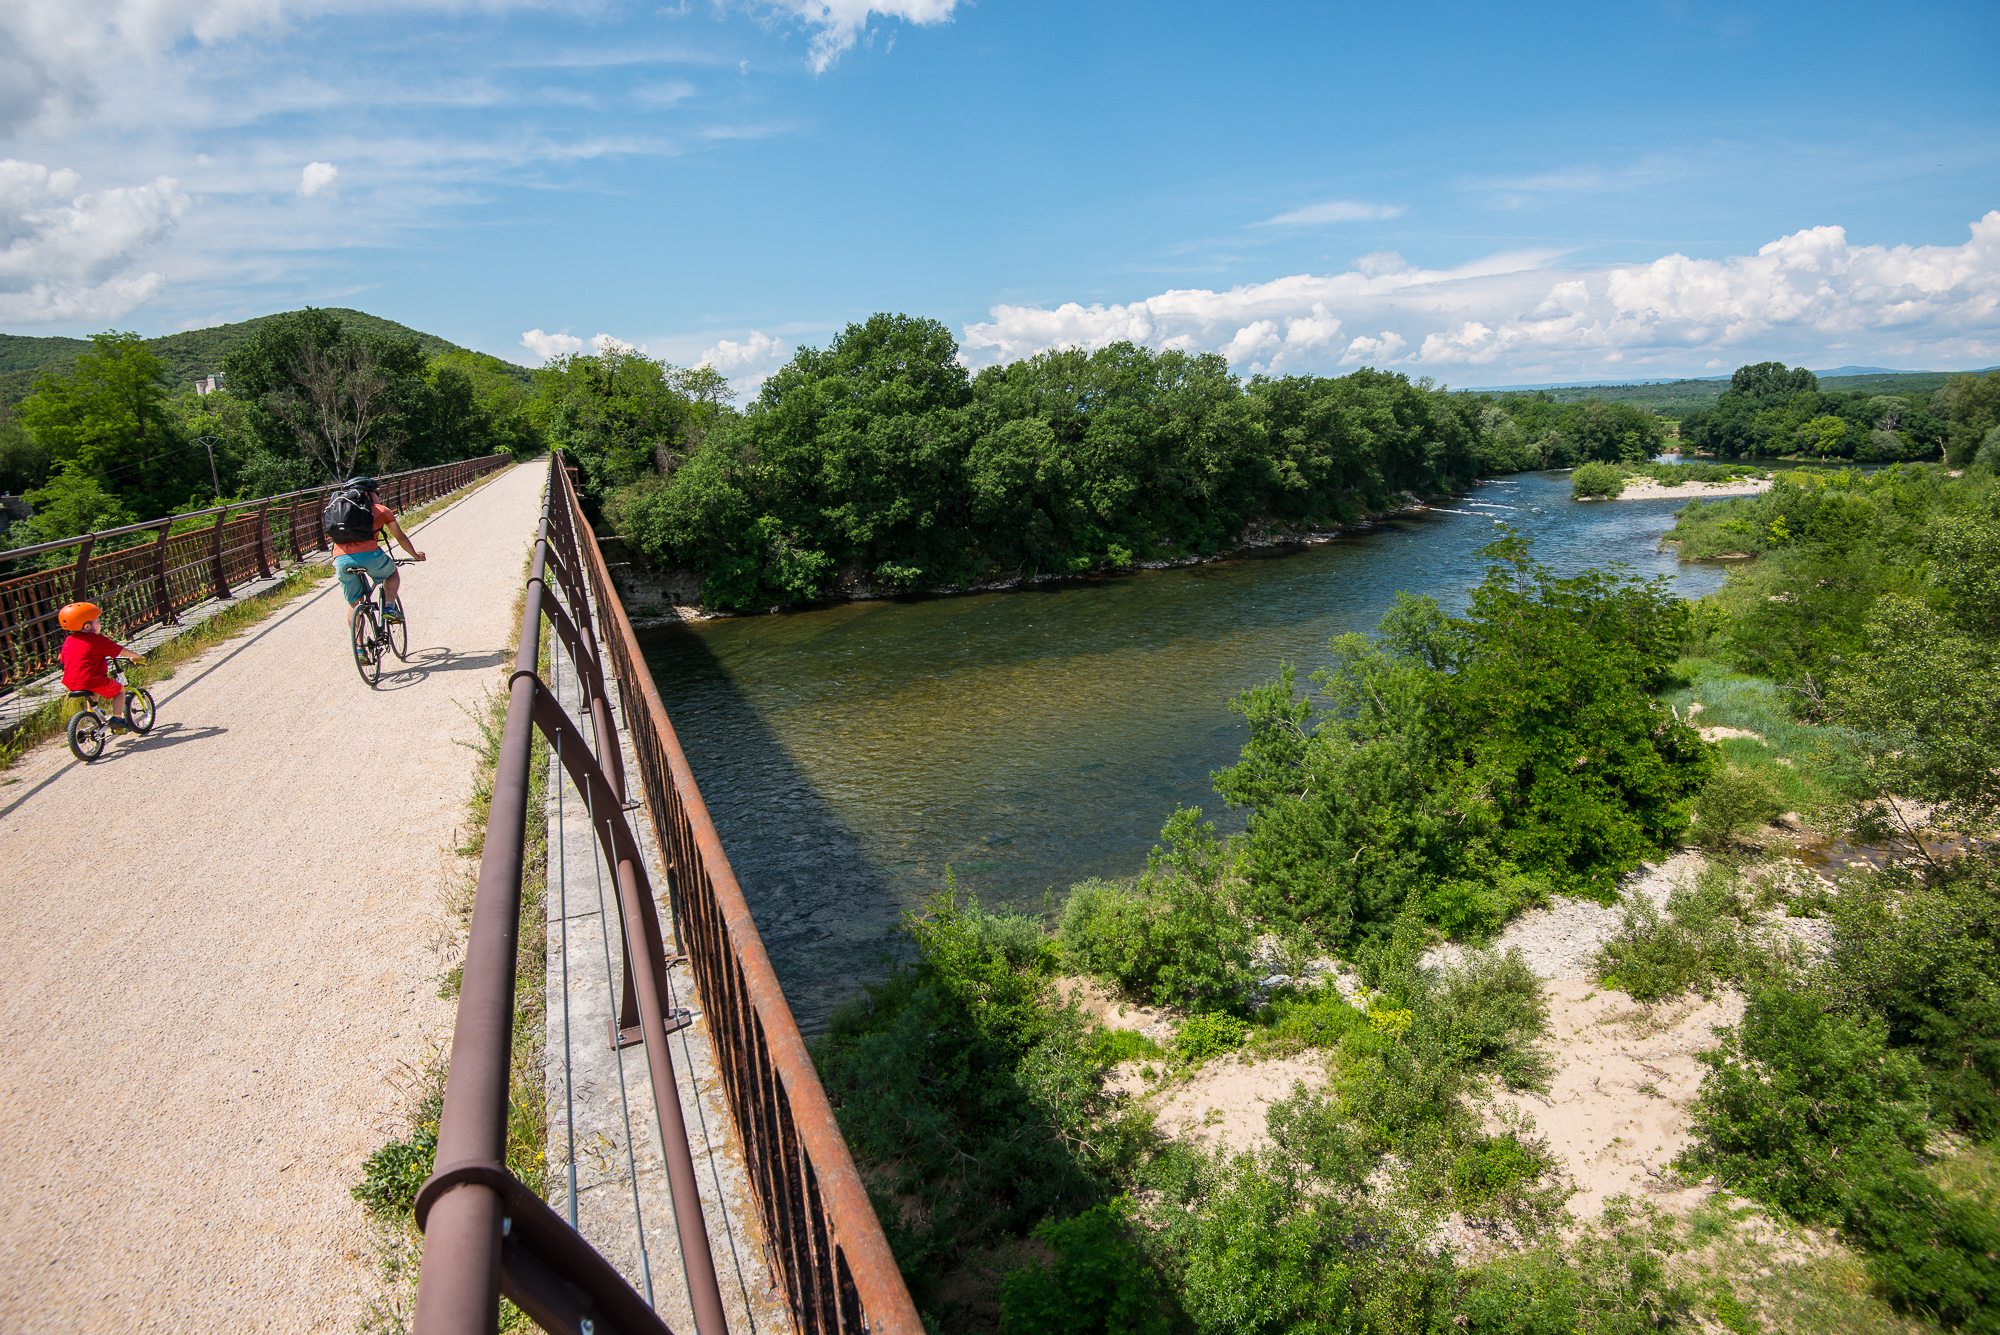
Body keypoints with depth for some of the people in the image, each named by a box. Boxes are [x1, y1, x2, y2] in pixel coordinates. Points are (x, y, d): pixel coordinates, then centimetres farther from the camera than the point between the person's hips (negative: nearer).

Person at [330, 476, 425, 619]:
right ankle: (389, 607, 8)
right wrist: (415, 555, 39)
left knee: (354, 604, 19)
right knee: (393, 574, 28)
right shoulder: (381, 510, 17)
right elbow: (400, 537, 23)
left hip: (340, 559, 3)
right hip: (369, 554, -3)